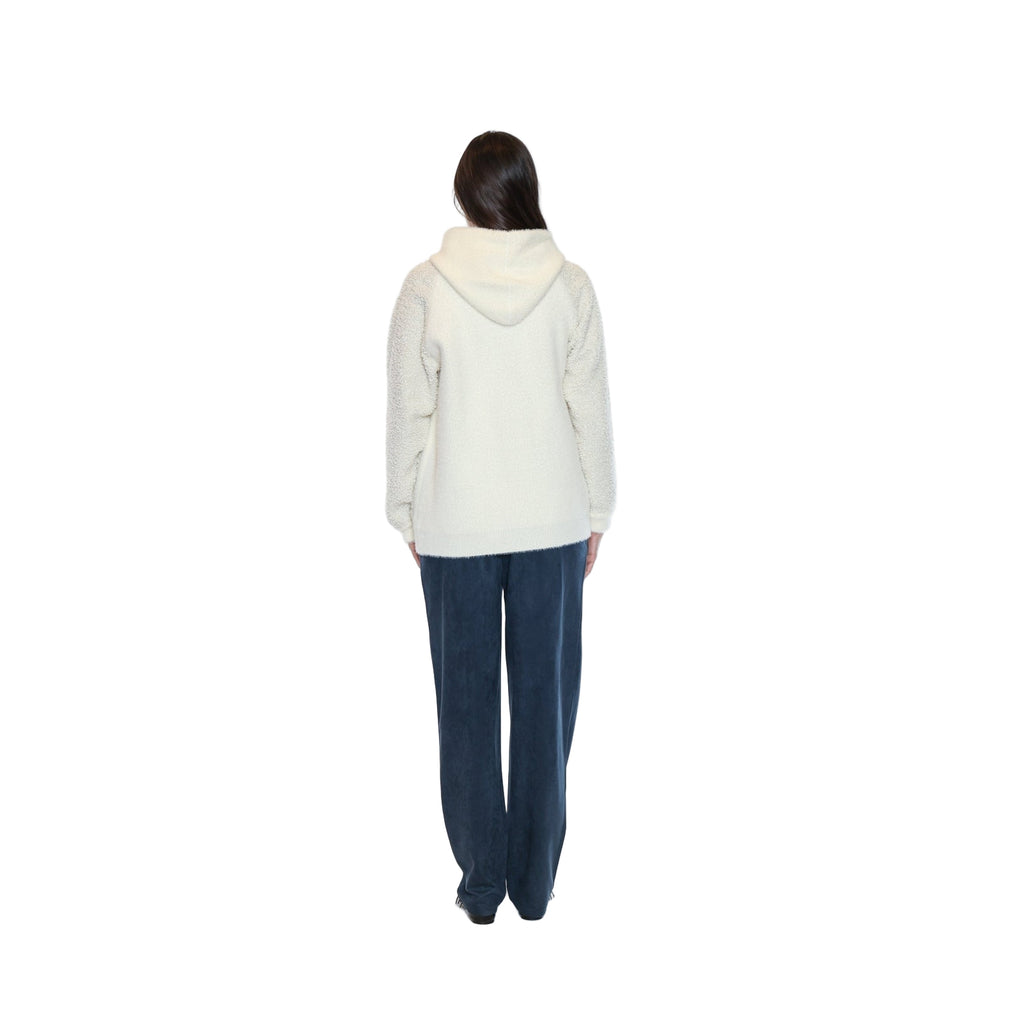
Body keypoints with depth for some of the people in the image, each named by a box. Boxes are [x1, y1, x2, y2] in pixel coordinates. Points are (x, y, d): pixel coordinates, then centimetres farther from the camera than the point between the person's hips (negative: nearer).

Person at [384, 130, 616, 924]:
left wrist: (407, 514, 7)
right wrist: (596, 513, 9)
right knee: (546, 694, 10)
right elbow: (593, 409, -2)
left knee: (467, 697, 10)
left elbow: (408, 411, -4)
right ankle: (535, 881, 20)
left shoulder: (428, 286, -7)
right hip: (553, 521, 1)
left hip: (455, 524, -1)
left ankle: (482, 883, 18)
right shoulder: (569, 284, -4)